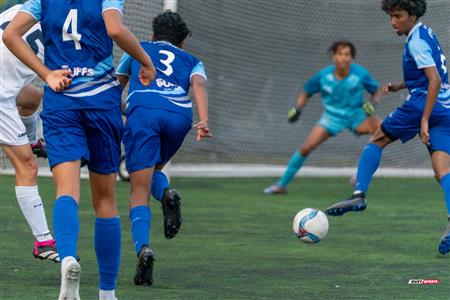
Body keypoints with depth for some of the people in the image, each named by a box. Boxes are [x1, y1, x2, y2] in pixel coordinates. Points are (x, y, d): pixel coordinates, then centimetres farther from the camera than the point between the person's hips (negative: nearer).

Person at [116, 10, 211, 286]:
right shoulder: (192, 61, 32)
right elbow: (198, 84, 9)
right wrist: (204, 121, -7)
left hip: (143, 110, -2)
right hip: (180, 114, 2)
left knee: (140, 190, -3)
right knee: (152, 170, 27)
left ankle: (143, 248, -27)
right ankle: (167, 193, -8)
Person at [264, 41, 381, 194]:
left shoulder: (361, 74, -17)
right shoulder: (323, 76, -14)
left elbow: (376, 92, -1)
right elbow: (306, 93, 3)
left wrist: (372, 103, -23)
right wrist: (298, 108, -15)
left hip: (356, 115, 0)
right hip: (332, 117, 0)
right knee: (306, 148, -12)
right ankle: (281, 185, 4)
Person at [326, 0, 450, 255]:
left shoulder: (416, 40, -9)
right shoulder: (426, 34, 20)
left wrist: (424, 120, -22)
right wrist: (398, 87, 25)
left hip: (423, 105, -8)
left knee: (377, 141, 10)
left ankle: (359, 195, 3)